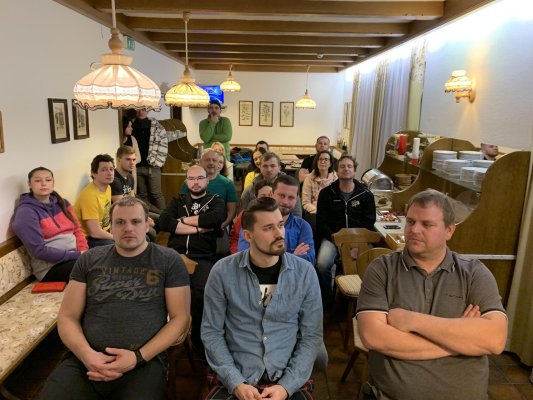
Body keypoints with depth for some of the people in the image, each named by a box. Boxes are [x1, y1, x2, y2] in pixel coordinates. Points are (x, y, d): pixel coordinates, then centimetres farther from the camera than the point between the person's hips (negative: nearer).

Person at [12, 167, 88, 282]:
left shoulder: (62, 203, 14)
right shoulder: (26, 212, -5)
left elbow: (77, 230, 13)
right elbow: (39, 250, -12)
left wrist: (84, 251, -7)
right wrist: (77, 255, -15)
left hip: (75, 257, 6)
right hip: (50, 267, -6)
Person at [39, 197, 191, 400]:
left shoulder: (169, 261, 2)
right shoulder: (89, 260, 11)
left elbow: (180, 318, 0)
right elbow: (67, 317, 10)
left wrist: (138, 357, -12)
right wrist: (86, 354, -9)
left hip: (144, 361, -1)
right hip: (84, 360, 2)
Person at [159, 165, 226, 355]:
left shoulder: (216, 200, 18)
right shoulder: (178, 200, 24)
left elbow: (215, 218, -6)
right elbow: (163, 222, 5)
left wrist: (184, 220, 4)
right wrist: (197, 228, -1)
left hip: (203, 258, -2)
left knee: (203, 291, -32)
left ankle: (199, 338, -7)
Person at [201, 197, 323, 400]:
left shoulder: (305, 273, -6)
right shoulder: (223, 272, -8)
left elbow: (312, 336, -2)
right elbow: (211, 331, -2)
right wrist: (236, 382, -11)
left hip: (286, 382, 1)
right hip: (235, 381, 0)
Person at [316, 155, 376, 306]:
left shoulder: (366, 195, 5)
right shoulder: (326, 193, 4)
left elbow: (369, 224, 4)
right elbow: (321, 223, 1)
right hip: (332, 236, 0)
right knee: (322, 263, -28)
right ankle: (327, 301, -4)